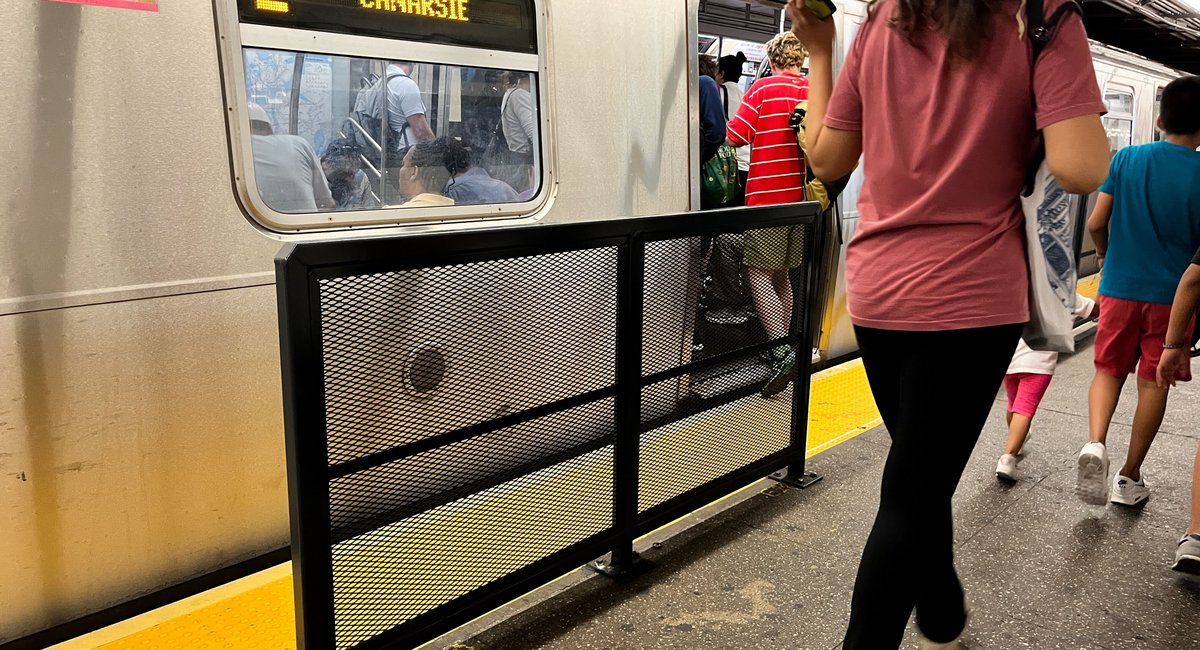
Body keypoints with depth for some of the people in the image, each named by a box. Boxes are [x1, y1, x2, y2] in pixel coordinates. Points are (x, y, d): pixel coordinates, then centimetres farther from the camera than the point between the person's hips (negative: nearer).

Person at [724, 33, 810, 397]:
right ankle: (782, 350, 23)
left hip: (767, 196, -6)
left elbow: (734, 137, -9)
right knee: (781, 276, 16)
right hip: (800, 197, 6)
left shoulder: (764, 88, -7)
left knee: (758, 275, -5)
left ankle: (783, 352, -18)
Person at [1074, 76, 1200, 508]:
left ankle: (1095, 443, -12)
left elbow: (1096, 223, -4)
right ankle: (1129, 477, 17)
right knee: (1153, 382, 10)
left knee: (1108, 371, 14)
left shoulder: (1126, 159, -4)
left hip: (1121, 287, 1)